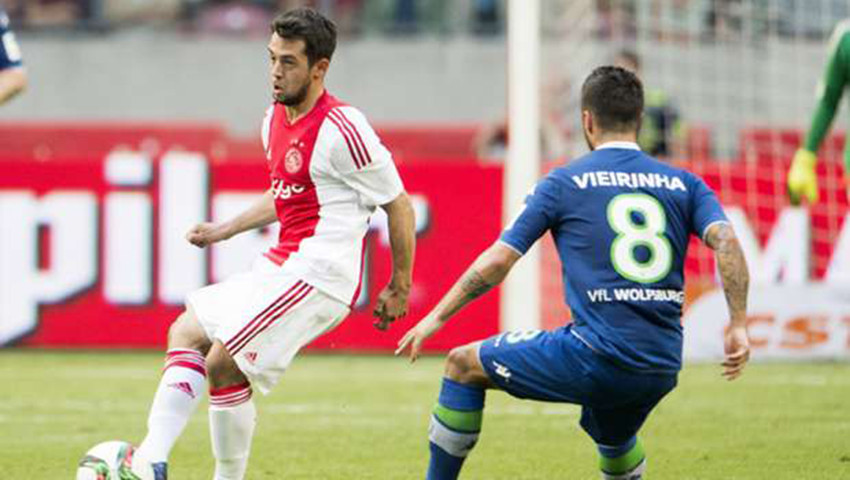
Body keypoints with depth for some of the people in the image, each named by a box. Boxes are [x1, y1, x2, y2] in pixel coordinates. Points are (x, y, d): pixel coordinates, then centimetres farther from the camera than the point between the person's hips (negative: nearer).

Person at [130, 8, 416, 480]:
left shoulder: (341, 130, -15)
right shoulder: (274, 119, 12)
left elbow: (398, 204, -9)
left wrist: (400, 287, -7)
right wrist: (224, 230, 24)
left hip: (318, 276, -10)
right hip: (281, 266, 10)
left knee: (223, 365, -17)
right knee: (186, 333, 6)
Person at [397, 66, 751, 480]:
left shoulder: (564, 182, 4)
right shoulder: (683, 184, 12)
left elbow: (498, 260, 2)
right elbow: (726, 241, -5)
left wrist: (437, 317, 12)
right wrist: (738, 326, -3)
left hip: (595, 358, -5)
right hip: (662, 368, 5)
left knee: (463, 365, 13)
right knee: (613, 438, 37)